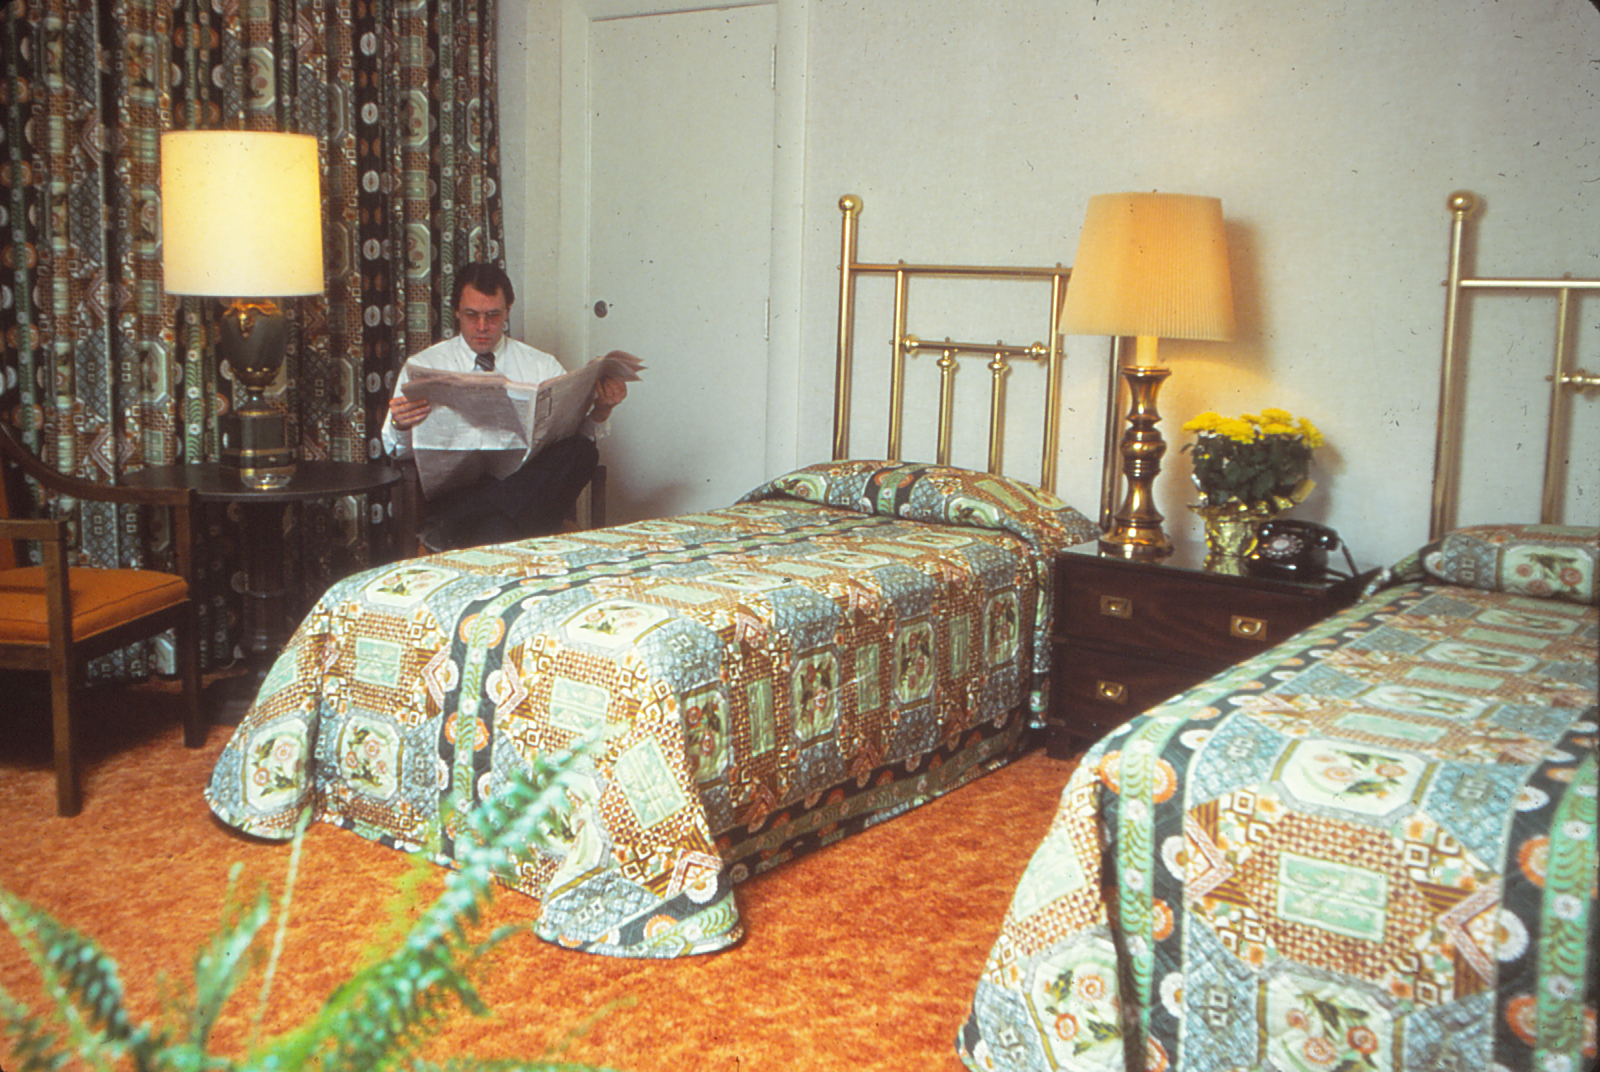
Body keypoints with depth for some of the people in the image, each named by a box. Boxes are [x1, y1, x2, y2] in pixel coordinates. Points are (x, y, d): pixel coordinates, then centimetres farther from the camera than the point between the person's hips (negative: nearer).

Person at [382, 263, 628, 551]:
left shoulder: (542, 366, 18)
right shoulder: (423, 366, 13)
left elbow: (577, 433, 10)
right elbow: (398, 450, 5)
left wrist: (601, 411, -12)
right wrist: (401, 426, -19)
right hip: (455, 487, -5)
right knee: (496, 531, -43)